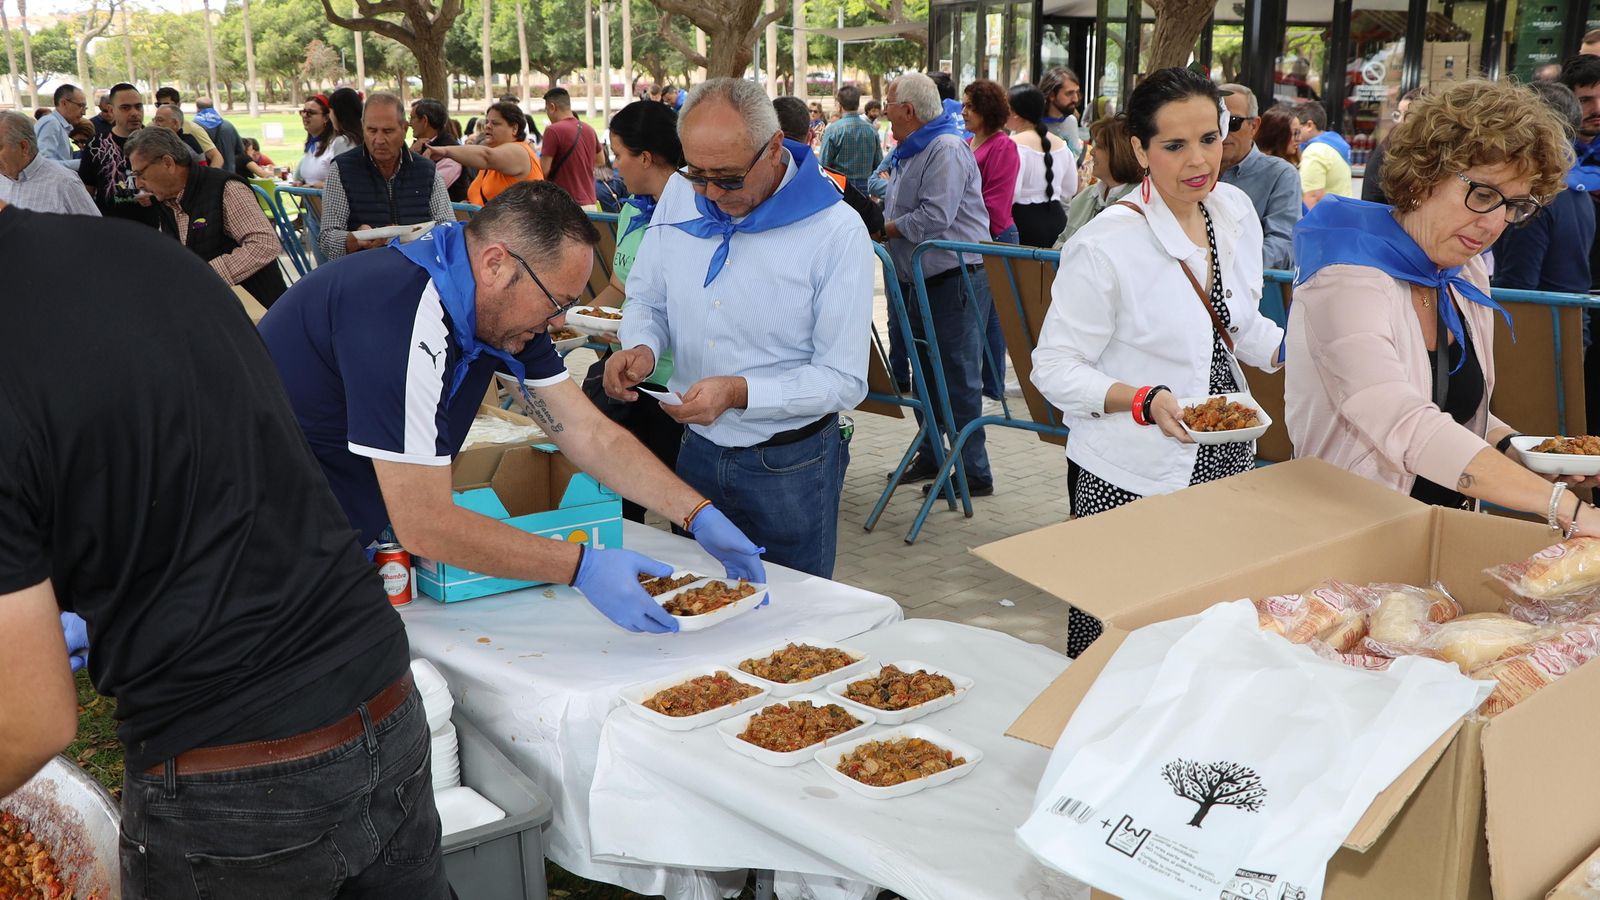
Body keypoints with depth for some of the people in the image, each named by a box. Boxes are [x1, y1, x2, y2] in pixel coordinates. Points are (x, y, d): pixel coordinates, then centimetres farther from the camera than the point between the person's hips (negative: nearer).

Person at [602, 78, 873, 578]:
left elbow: (844, 381, -18)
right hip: (697, 450, 5)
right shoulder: (679, 198, -2)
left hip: (791, 466, -4)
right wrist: (642, 348, -12)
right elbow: (646, 300, 12)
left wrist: (739, 393, -30)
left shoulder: (836, 232, -18)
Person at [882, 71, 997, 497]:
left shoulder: (946, 149, -15)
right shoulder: (908, 152, 17)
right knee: (923, 371, 17)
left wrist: (886, 227, -12)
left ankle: (974, 472, 0)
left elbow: (935, 216, -25)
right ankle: (930, 454, 30)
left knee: (959, 378, -7)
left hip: (956, 277, -10)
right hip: (921, 279, 10)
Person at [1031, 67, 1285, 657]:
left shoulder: (1235, 212, 4)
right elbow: (1054, 369, -14)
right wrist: (1145, 401, -27)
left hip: (1224, 459, 6)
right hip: (1132, 479, -6)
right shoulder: (1105, 245, -18)